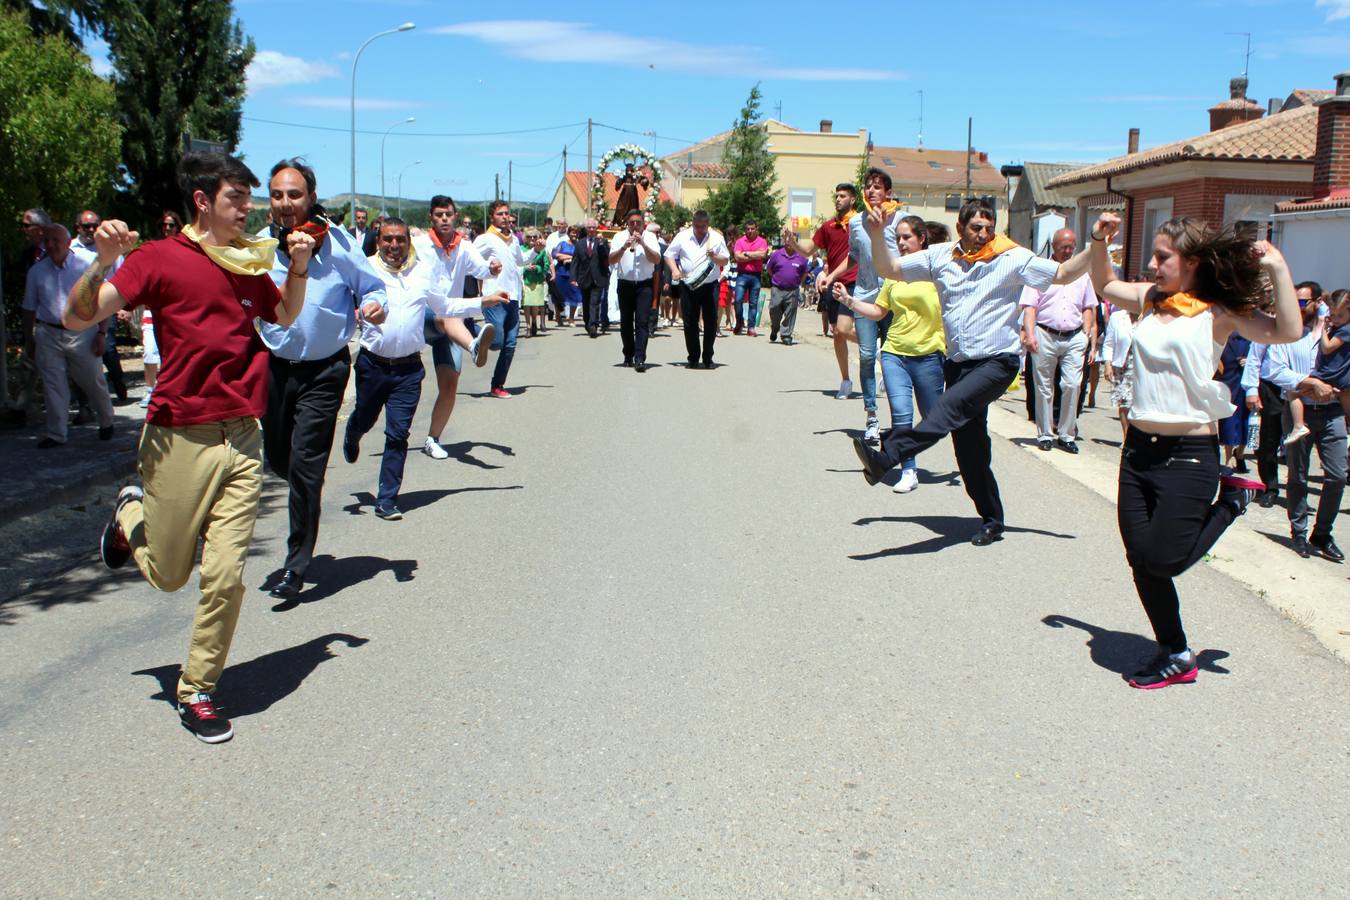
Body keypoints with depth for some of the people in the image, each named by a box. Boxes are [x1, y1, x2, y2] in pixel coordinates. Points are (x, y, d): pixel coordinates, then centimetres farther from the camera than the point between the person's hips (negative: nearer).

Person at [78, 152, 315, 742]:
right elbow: (78, 317, -11)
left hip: (242, 438, 4)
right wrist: (104, 261, -29)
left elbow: (284, 316, 29)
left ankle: (198, 692, 15)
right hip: (180, 438, -4)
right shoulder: (161, 258, -6)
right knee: (168, 575, 11)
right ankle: (131, 515, 44)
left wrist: (299, 268, 11)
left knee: (225, 575, -2)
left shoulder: (250, 262, 10)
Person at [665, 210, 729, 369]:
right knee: (690, 323, 2)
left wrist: (714, 257, -13)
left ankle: (708, 358, 8)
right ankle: (693, 357, 12)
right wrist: (675, 270, -9)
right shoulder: (682, 237, 4)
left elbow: (725, 261, 8)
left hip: (710, 285, 0)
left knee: (711, 323, -2)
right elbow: (669, 255, 9)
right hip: (688, 286, 0)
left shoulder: (717, 238, 5)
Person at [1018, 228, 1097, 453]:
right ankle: (1044, 434, 13)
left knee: (1073, 385, -7)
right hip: (1045, 335, -2)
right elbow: (1029, 306, -4)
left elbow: (1088, 308, 19)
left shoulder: (1082, 274, 15)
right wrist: (1029, 334, -17)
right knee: (1044, 387, 4)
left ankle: (1066, 434, 4)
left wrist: (1088, 338, 10)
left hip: (1074, 337, 2)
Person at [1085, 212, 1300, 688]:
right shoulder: (1151, 299, 9)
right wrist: (1099, 242, 14)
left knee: (1162, 560, -4)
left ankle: (1230, 499, 21)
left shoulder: (1217, 314, -8)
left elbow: (1287, 331, -21)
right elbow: (1105, 286, 27)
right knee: (1141, 562, 7)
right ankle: (1176, 656, 24)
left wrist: (1277, 269, -23)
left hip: (1189, 453, -6)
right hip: (1139, 448, 6)